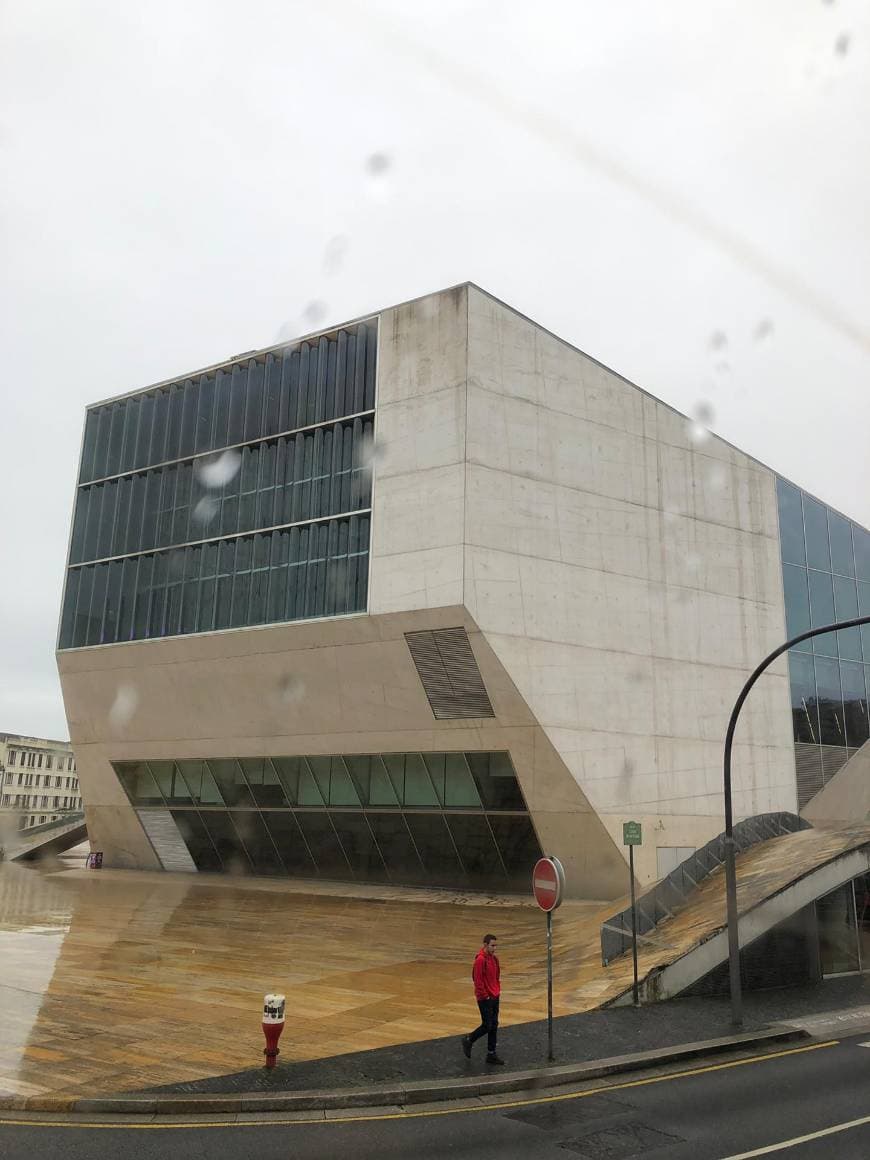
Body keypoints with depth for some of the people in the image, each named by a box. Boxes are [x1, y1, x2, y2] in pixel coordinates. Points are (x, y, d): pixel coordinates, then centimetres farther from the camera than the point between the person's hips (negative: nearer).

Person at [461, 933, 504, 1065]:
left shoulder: (494, 958, 7)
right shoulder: (480, 960, -20)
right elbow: (477, 980, -20)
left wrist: (497, 989, 11)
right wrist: (484, 996, -17)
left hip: (495, 996, 8)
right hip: (485, 998, -8)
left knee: (494, 1025, 11)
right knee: (487, 1026, -3)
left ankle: (491, 1054, 19)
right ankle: (468, 1040, 19)